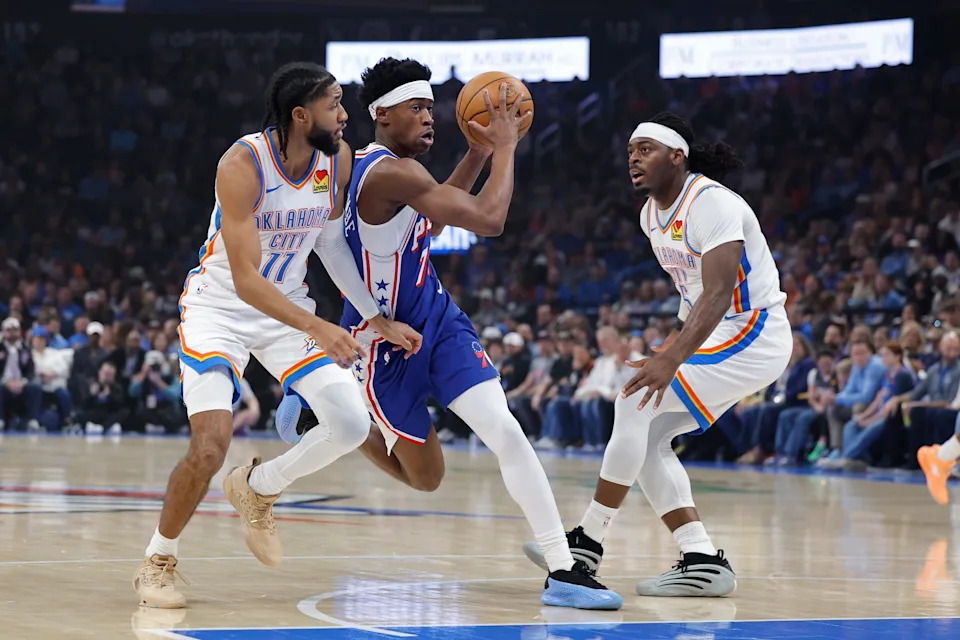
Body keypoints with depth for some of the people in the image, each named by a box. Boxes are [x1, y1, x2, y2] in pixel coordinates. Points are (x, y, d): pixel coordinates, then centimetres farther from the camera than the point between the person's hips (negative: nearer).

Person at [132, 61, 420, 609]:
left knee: (352, 425, -9)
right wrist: (318, 329, -40)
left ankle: (257, 489, 17)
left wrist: (380, 321, 5)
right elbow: (246, 280, -30)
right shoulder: (243, 165, -27)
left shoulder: (338, 158, -9)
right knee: (210, 447, -19)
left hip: (288, 307, 6)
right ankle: (158, 562, 5)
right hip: (220, 310, -6)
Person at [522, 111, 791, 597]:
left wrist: (672, 360, -40)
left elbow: (719, 293, -31)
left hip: (752, 335, -10)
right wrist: (675, 345, 21)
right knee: (646, 437, 0)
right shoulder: (651, 215, 9)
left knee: (637, 402, -19)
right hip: (715, 336, 10)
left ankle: (587, 541, -11)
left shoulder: (710, 203, -20)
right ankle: (703, 562, -3)